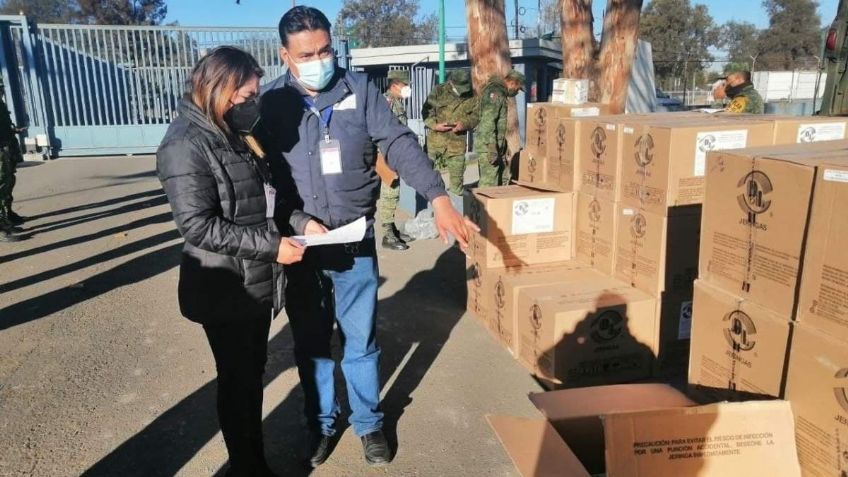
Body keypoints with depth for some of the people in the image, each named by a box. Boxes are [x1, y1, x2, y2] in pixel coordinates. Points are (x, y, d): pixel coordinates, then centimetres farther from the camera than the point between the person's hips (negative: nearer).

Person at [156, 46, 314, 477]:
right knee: (237, 381, 8)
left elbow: (264, 195, 16)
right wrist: (272, 245, -23)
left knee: (253, 374, 20)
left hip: (256, 281, 9)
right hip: (226, 289, -9)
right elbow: (198, 226, -24)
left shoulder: (234, 133, 9)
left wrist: (299, 219, 0)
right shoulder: (187, 145, -19)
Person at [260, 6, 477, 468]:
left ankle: (368, 422, 34)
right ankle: (320, 422, 37)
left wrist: (439, 198, -24)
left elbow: (399, 144, -11)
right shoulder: (271, 101, -3)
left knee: (361, 340, 12)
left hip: (355, 242, 0)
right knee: (310, 342, 15)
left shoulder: (360, 90, -4)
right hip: (300, 245, 1)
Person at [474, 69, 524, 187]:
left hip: (496, 145, 11)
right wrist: (492, 149, -24)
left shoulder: (501, 93, 19)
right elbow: (488, 122, -22)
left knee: (504, 178, 13)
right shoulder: (495, 92, -14)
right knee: (489, 182, -8)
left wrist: (502, 147, 24)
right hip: (488, 145, -11)